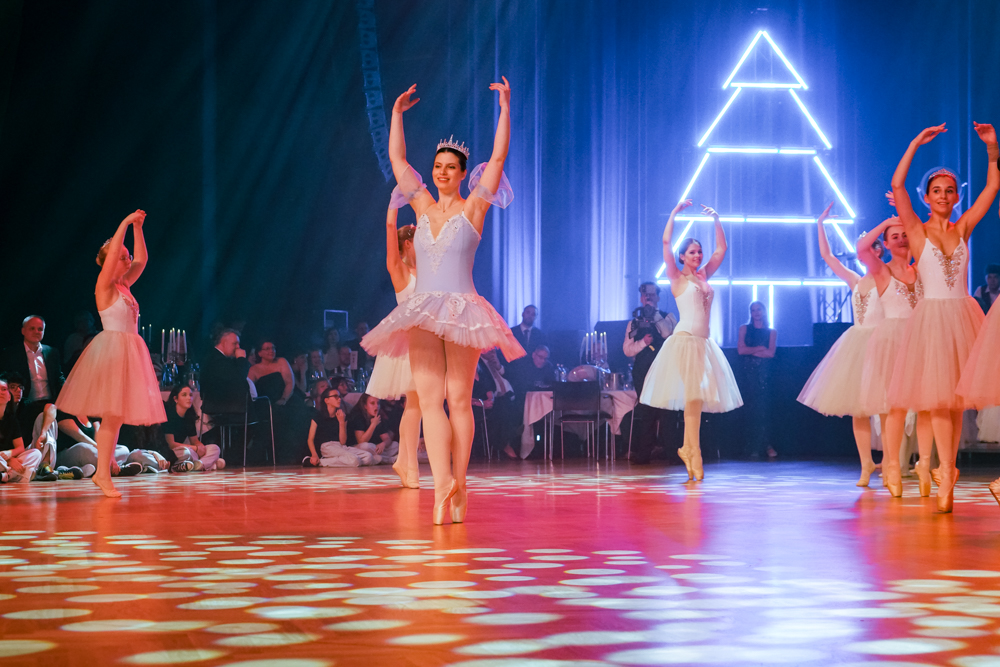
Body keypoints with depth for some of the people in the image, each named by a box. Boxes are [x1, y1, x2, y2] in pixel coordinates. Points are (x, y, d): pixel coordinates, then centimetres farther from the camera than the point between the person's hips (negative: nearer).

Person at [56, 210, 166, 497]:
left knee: (117, 415, 7)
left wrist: (138, 227, 14)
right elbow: (113, 252, -16)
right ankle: (103, 474, -8)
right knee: (112, 414, -10)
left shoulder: (124, 285, 15)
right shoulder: (105, 286, -5)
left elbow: (141, 259, 20)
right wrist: (125, 223, -12)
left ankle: (103, 472, 11)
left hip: (131, 351, 8)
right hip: (112, 349, -8)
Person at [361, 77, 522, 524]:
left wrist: (505, 107, -5)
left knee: (459, 400, -1)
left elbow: (498, 156, -3)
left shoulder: (472, 207, 3)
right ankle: (442, 483, -18)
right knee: (429, 399, -9)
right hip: (422, 314, 4)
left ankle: (457, 487, 2)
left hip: (461, 311, -4)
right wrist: (397, 113, 22)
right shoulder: (424, 207, 13)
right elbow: (397, 159, 19)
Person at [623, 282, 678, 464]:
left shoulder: (668, 317, 9)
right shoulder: (634, 322, 15)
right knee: (645, 412, 0)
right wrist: (643, 342, -10)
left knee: (666, 411, -9)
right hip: (643, 372, 2)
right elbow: (627, 349, 8)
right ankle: (643, 453, 3)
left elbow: (671, 335, -11)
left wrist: (655, 315, -11)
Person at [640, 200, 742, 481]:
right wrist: (675, 212, -1)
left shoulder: (703, 276, 17)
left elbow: (721, 248, 21)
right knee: (693, 396, -13)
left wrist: (716, 220, 16)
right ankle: (694, 453, -13)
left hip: (704, 342, 6)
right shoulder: (677, 278, 3)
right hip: (685, 339, -6)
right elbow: (666, 241, -5)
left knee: (698, 397, 4)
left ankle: (687, 448, 13)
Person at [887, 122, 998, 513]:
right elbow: (897, 185, -10)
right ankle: (947, 475, -11)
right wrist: (915, 145, -11)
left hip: (963, 314, 3)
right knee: (937, 394, -9)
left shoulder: (963, 228, 10)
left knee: (955, 394, 5)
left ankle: (948, 468, 14)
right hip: (932, 316, -3)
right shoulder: (917, 231, 2)